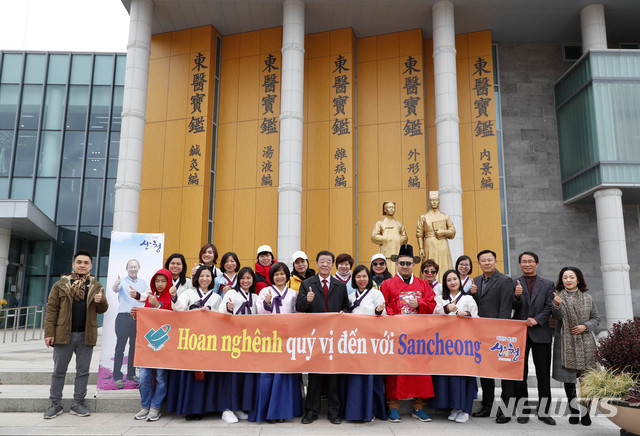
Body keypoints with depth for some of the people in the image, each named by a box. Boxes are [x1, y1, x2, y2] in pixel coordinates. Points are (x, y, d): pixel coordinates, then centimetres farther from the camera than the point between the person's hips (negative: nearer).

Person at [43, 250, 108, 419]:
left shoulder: (96, 286, 8)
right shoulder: (61, 285, 3)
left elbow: (103, 309, 8)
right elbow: (51, 309, 0)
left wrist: (101, 300, -16)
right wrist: (49, 333, -7)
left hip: (86, 335, 1)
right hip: (64, 334, -1)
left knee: (83, 372, 8)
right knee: (59, 371, 8)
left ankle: (78, 404, 19)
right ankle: (55, 404, 21)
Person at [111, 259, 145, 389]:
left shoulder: (143, 282, 12)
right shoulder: (122, 281, -2)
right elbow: (115, 289, -25)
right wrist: (116, 284, -47)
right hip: (124, 318, -4)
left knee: (135, 347, 11)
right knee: (120, 348, -2)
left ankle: (131, 373, 22)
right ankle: (117, 377, 3)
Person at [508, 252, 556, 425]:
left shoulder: (547, 284, 10)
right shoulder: (513, 283, 7)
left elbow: (549, 307, 2)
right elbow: (513, 307, -1)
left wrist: (537, 320, -13)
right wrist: (517, 295, -21)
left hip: (540, 334, 1)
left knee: (543, 374, 4)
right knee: (520, 373, 4)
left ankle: (543, 411, 15)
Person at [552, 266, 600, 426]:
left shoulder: (587, 298, 8)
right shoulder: (558, 296, 1)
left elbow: (596, 318, 12)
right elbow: (557, 317, -12)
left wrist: (585, 326, -7)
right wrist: (556, 305, -34)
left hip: (584, 342, 1)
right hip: (565, 342, -1)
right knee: (568, 378, 4)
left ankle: (585, 412, 11)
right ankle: (574, 411, 16)